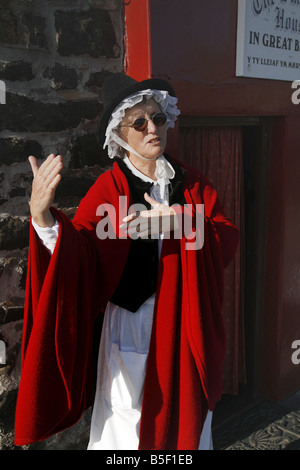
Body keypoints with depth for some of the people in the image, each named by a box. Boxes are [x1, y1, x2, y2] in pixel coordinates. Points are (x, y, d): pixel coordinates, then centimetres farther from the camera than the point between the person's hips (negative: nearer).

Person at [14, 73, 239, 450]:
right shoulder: (108, 189, -8)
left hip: (185, 327, 4)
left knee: (187, 419, 18)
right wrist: (41, 214, -41)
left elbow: (228, 239, -4)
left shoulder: (191, 183, 4)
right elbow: (79, 256, -22)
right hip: (130, 325, -3)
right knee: (130, 427, 8)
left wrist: (180, 220, -22)